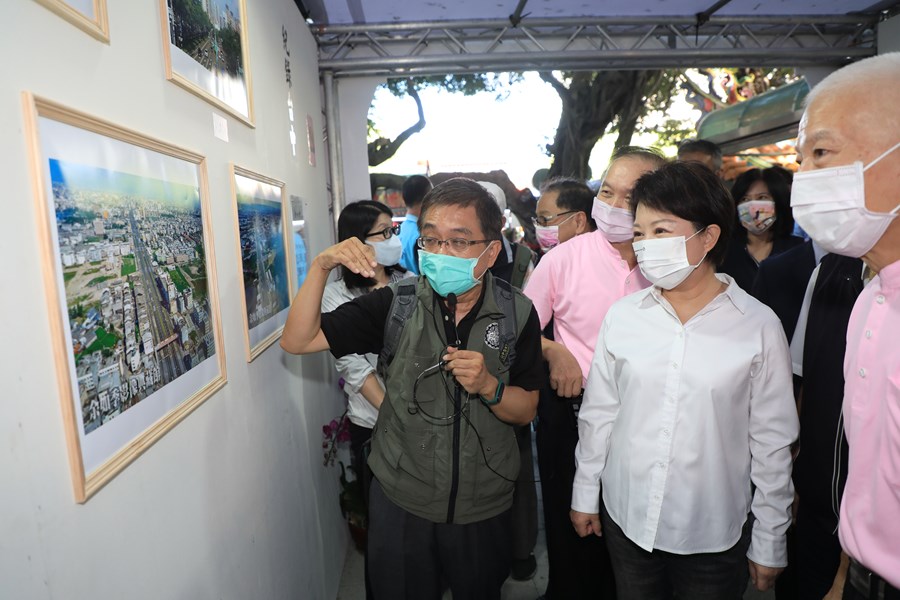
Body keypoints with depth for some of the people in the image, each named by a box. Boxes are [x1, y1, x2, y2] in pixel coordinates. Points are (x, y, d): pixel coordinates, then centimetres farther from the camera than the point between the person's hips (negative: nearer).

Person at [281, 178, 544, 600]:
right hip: (400, 500, 0)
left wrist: (488, 385, -25)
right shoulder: (396, 305, -12)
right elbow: (297, 341, -14)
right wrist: (321, 267, -28)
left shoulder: (517, 314, -10)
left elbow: (525, 412, -5)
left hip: (483, 505, 1)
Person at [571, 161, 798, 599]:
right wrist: (584, 494, 7)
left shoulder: (758, 326, -10)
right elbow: (599, 413, 2)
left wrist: (769, 543, 1)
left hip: (715, 533, -1)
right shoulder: (621, 316, -5)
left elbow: (772, 441, -5)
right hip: (625, 518, 2)